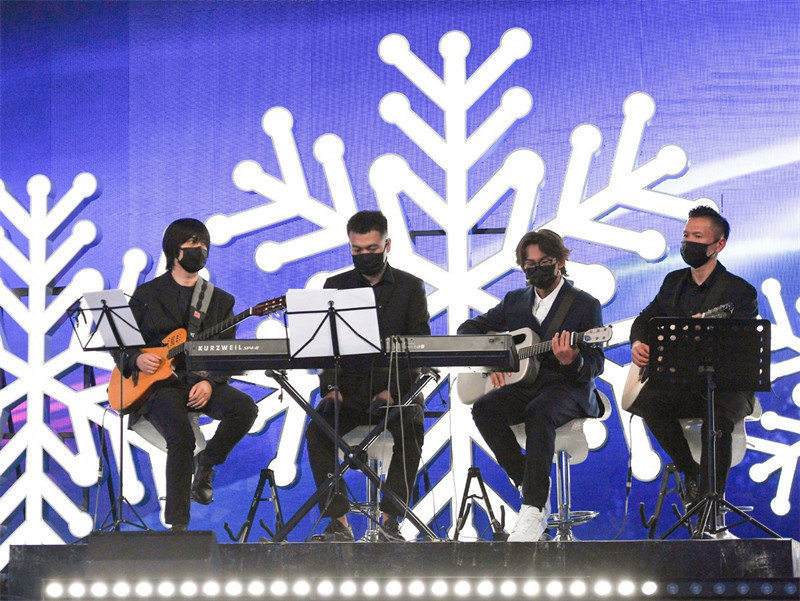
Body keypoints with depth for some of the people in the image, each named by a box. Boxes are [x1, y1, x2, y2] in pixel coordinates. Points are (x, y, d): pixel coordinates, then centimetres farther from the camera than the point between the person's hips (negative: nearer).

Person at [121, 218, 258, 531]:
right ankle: (177, 523, -24)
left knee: (245, 408, -29)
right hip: (160, 384, -3)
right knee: (181, 435, -32)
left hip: (203, 381, 3)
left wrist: (210, 383, -12)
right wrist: (137, 359, -13)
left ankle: (206, 464, -3)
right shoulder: (146, 294, 11)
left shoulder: (220, 300, 16)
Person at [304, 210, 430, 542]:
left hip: (397, 389, -2)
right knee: (317, 430, -27)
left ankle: (390, 520, -28)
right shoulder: (336, 287, 12)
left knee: (410, 428, -33)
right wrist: (330, 386, -14)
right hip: (348, 389, 2)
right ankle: (338, 521, -24)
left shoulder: (410, 287, 7)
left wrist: (392, 390, -17)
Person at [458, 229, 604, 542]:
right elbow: (469, 328, 19)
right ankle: (527, 484, -16)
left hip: (567, 387, -5)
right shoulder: (515, 301, 16)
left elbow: (596, 364, -5)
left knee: (539, 413, -38)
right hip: (523, 385, 5)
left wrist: (572, 362, -29)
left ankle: (534, 510, -39)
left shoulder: (586, 305, 2)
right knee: (484, 409, -26)